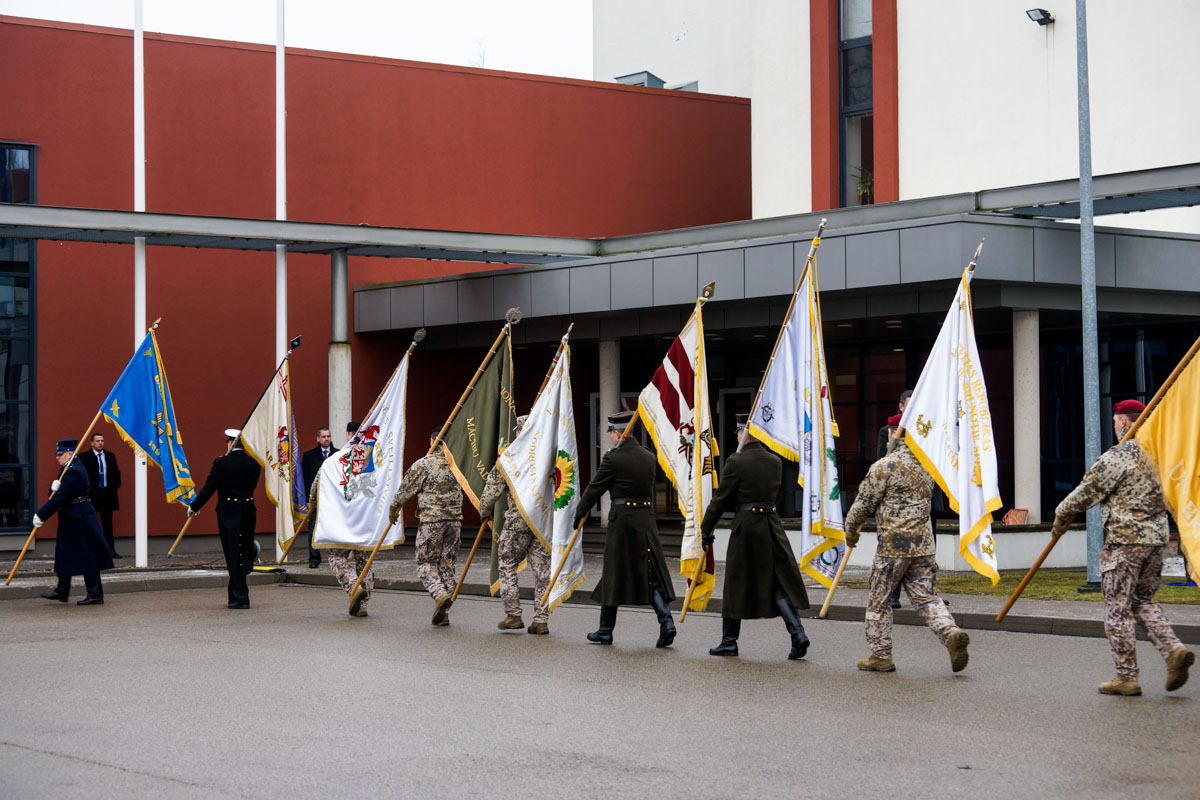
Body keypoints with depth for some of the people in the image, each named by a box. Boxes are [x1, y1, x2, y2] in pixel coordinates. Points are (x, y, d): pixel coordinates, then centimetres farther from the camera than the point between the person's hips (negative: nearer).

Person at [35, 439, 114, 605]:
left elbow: (60, 498, -23)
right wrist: (54, 487, -11)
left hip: (80, 520, -11)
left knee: (87, 556, -6)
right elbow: (56, 492, 14)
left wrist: (41, 515, -19)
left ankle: (95, 596, -2)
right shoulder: (67, 468, 12)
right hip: (70, 520, 11)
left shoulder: (74, 472, -21)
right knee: (64, 555, 15)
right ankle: (62, 591, 24)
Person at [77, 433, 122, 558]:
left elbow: (116, 473, 20)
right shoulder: (84, 457, -3)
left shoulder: (110, 457, 12)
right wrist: (85, 489, -10)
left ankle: (111, 550, 11)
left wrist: (116, 485, 7)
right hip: (91, 494, -4)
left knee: (108, 524, 8)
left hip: (107, 493, 4)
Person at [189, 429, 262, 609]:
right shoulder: (254, 464, 1)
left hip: (228, 513, -4)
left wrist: (194, 507, 10)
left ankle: (240, 598, 1)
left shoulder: (221, 463, -11)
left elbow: (208, 489, -5)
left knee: (234, 555, 1)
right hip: (248, 512, 4)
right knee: (245, 553, 16)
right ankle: (235, 594, 26)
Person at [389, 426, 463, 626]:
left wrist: (393, 509, 15)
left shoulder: (422, 465, -7)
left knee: (426, 563, 6)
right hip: (454, 520, 4)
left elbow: (406, 490, 0)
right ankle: (442, 614, 9)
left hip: (431, 520, -4)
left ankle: (440, 594, -22)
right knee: (447, 564, 10)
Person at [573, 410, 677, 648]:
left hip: (622, 519, -5)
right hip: (647, 519, 5)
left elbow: (595, 488, -2)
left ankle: (605, 631, 14)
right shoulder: (650, 457, 7)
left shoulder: (613, 458, -10)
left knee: (614, 576, 5)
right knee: (652, 574, 6)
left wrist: (579, 513, 10)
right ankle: (666, 621, -11)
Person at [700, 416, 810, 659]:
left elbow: (720, 499, -7)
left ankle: (729, 642, 15)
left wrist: (706, 529, 4)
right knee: (779, 584, 6)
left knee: (736, 585, 7)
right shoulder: (775, 461, 8)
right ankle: (798, 633, -10)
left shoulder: (736, 462, -11)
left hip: (746, 529, -5)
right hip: (772, 526, 5)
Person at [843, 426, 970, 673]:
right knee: (926, 597, 8)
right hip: (924, 543, 6)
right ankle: (951, 633, -17)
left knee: (878, 599, 8)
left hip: (894, 544, -6)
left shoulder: (884, 467, -9)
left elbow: (864, 503, -5)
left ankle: (881, 655, 12)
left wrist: (851, 528, 13)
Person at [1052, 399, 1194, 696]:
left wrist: (1062, 515, 10)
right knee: (1143, 600, 19)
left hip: (1124, 540, -7)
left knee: (1118, 608, 1)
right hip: (1157, 538, 7)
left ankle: (1127, 677, 2)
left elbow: (1087, 493, -7)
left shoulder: (1118, 456, -12)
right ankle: (1173, 649, -2)